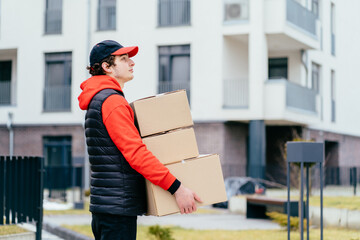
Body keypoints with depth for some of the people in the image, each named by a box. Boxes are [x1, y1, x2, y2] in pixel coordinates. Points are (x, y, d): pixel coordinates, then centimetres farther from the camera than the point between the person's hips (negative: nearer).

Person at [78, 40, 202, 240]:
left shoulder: (96, 101, 20)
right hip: (118, 207, -10)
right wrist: (176, 188, -21)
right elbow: (136, 153, -21)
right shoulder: (112, 101, -13)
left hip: (104, 205, 11)